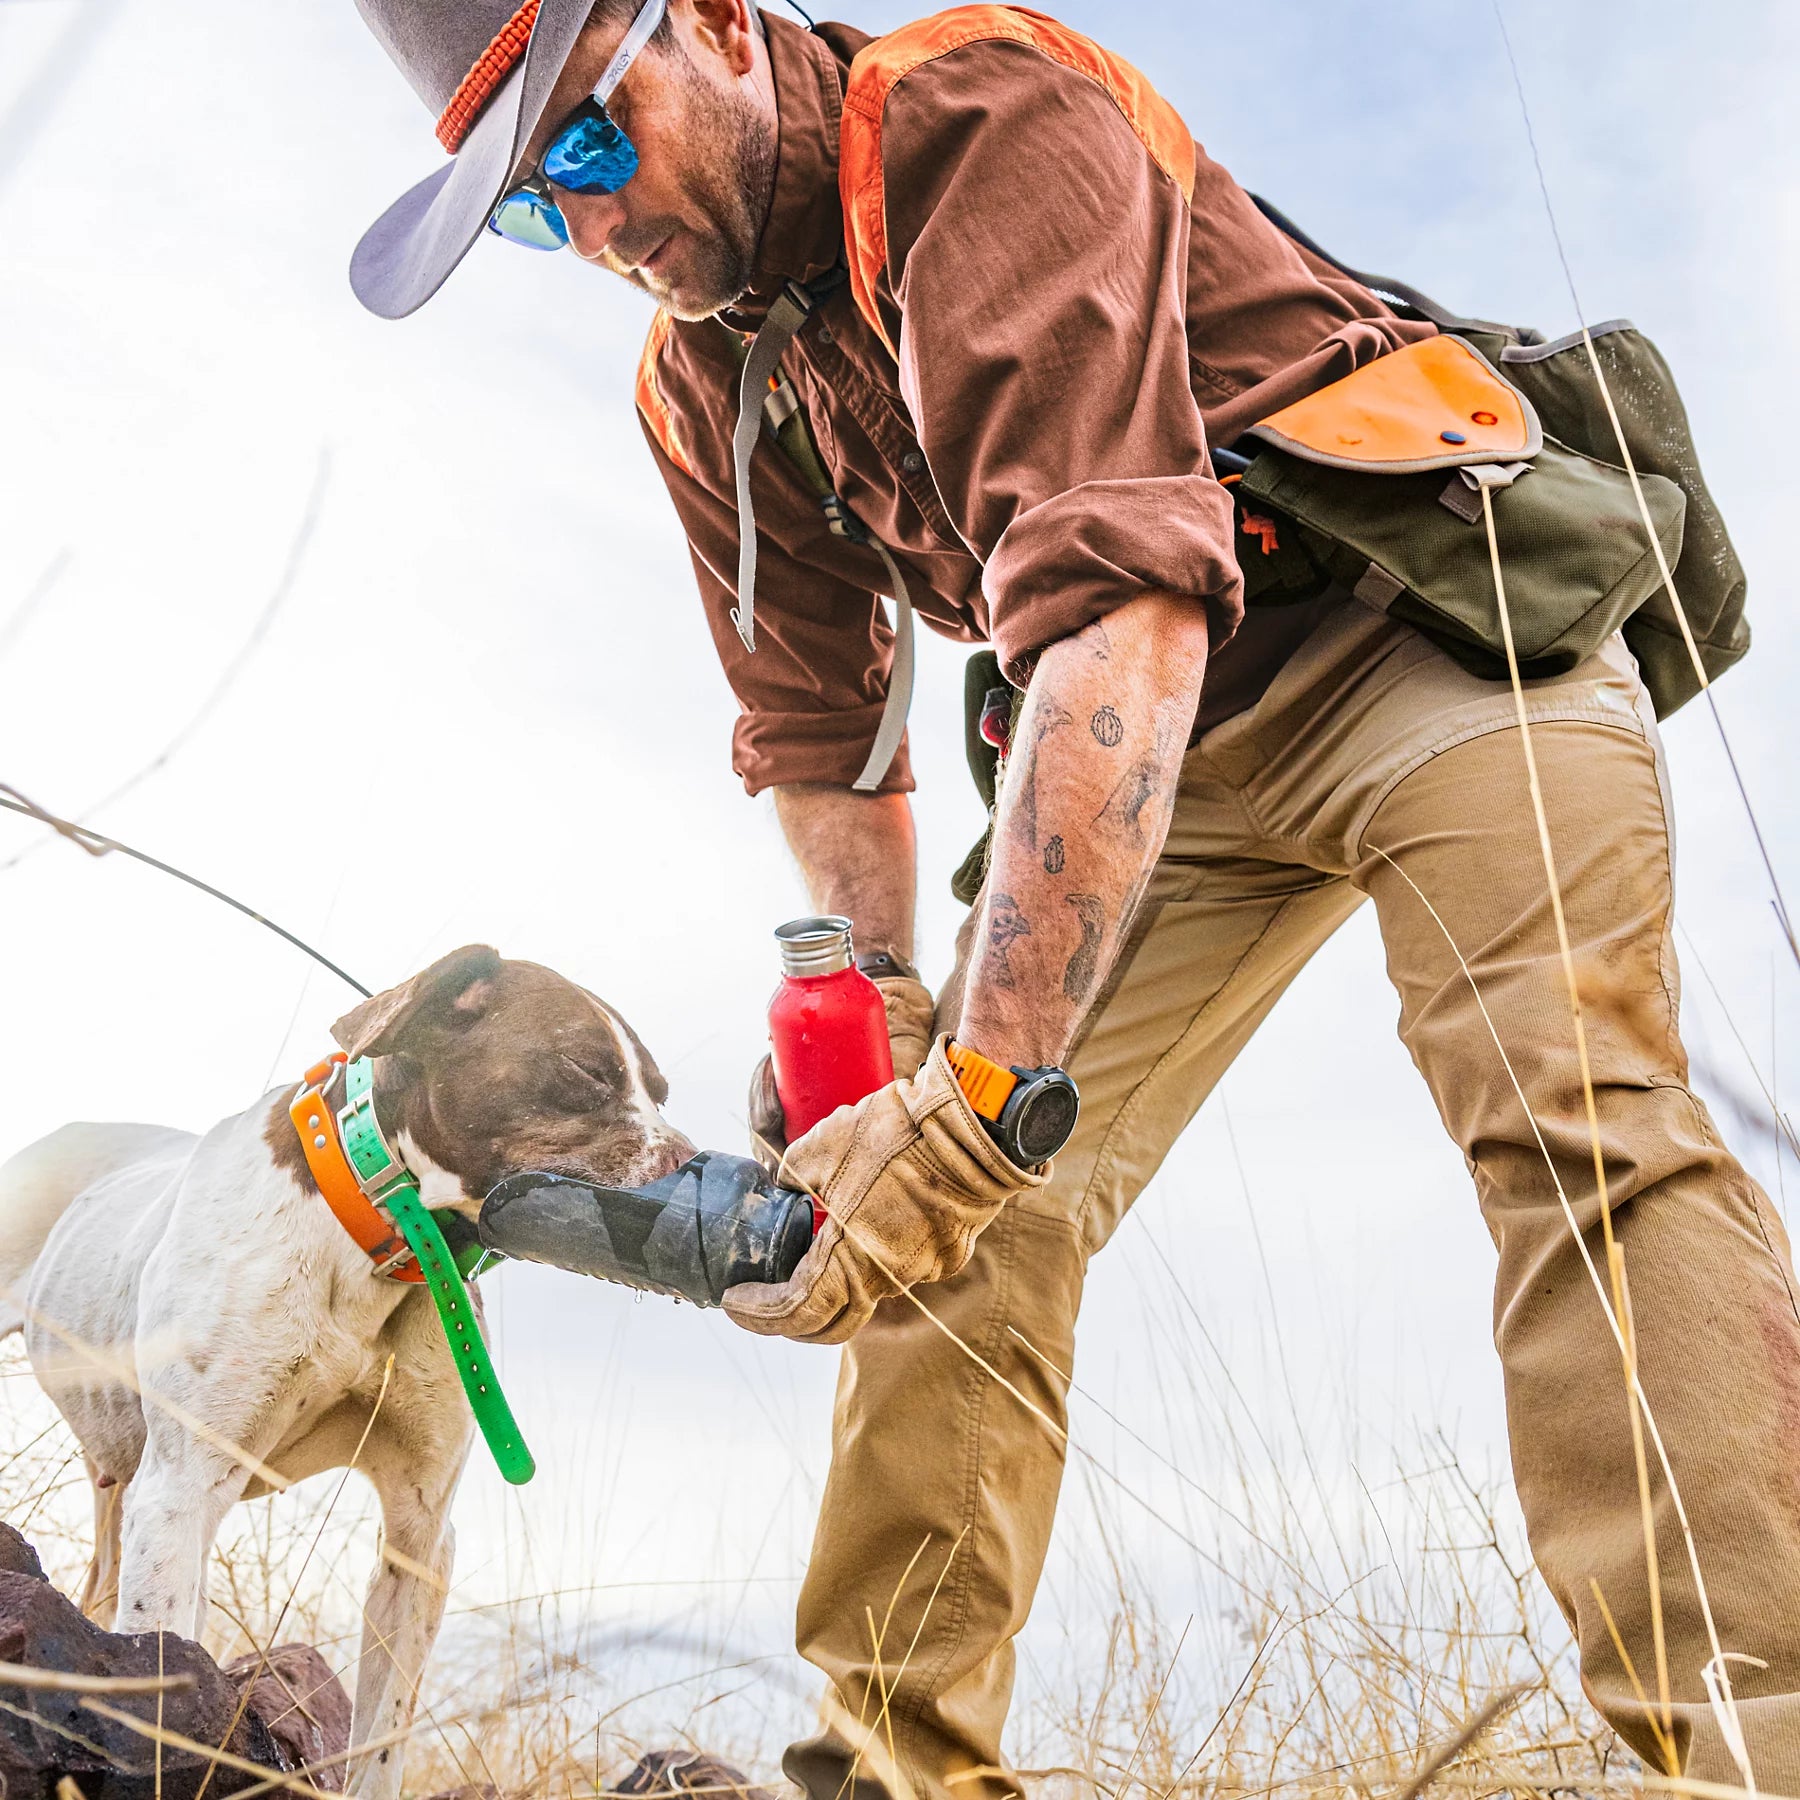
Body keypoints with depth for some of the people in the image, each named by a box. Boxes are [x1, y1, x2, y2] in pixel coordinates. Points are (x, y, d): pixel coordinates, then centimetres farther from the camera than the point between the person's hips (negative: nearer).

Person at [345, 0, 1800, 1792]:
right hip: (1148, 747, 6)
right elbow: (817, 735, 9)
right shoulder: (699, 388, 2)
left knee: (1569, 1103, -28)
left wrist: (981, 1085, -40)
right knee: (964, 1219, -4)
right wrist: (879, 1030, -7)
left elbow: (1121, 598, -35)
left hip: (1425, 621, -5)